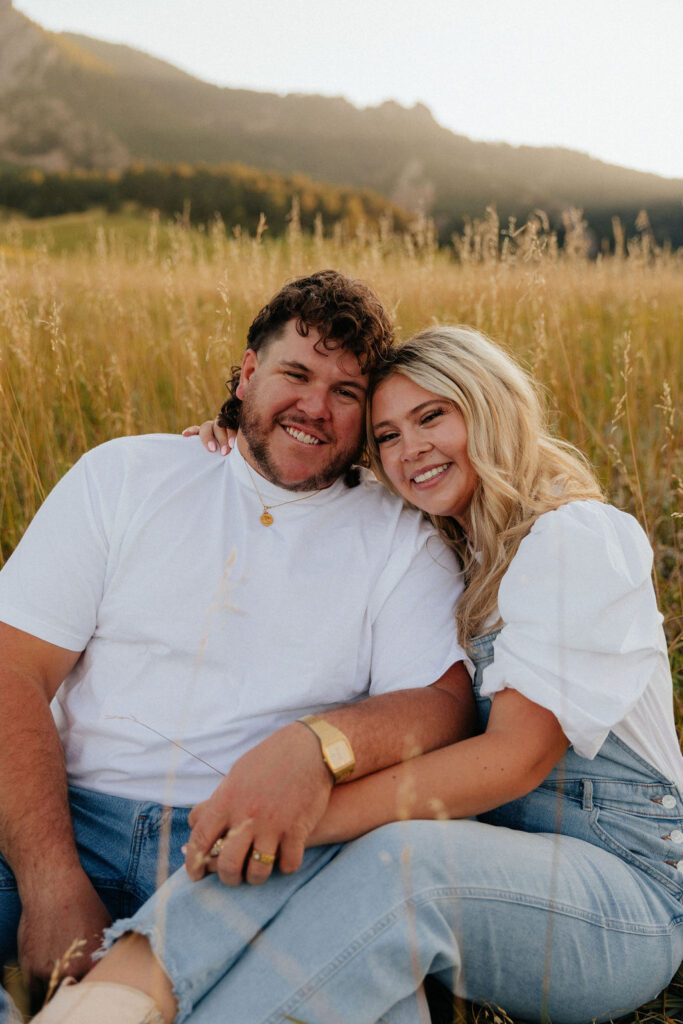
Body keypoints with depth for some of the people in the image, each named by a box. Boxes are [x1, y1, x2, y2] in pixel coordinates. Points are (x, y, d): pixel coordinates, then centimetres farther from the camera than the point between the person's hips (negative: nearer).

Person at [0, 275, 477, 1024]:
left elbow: (446, 703, -6)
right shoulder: (125, 474, 8)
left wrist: (320, 744, -30)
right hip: (68, 818, 0)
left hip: (252, 846, 1)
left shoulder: (398, 539, 8)